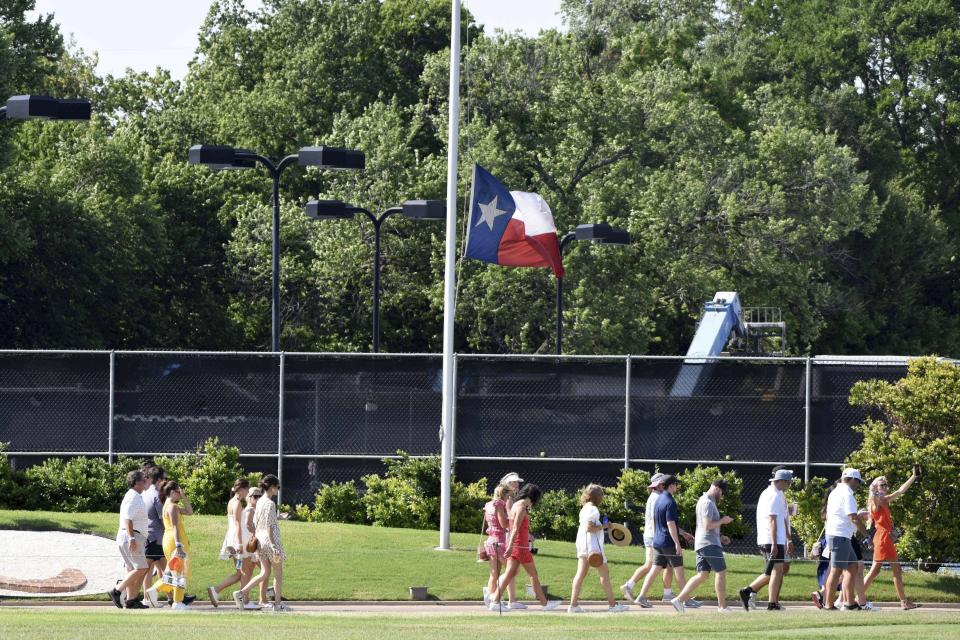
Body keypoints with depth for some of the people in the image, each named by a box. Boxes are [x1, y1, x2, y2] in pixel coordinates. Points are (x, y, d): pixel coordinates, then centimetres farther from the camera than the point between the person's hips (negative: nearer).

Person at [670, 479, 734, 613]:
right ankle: (722, 606, 3)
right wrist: (722, 521, -9)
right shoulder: (708, 503, -14)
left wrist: (720, 537, 23)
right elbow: (707, 525, -22)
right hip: (709, 544, -10)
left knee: (702, 574, 7)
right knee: (721, 572, -1)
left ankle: (680, 599, -2)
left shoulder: (703, 500, 20)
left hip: (700, 544, 10)